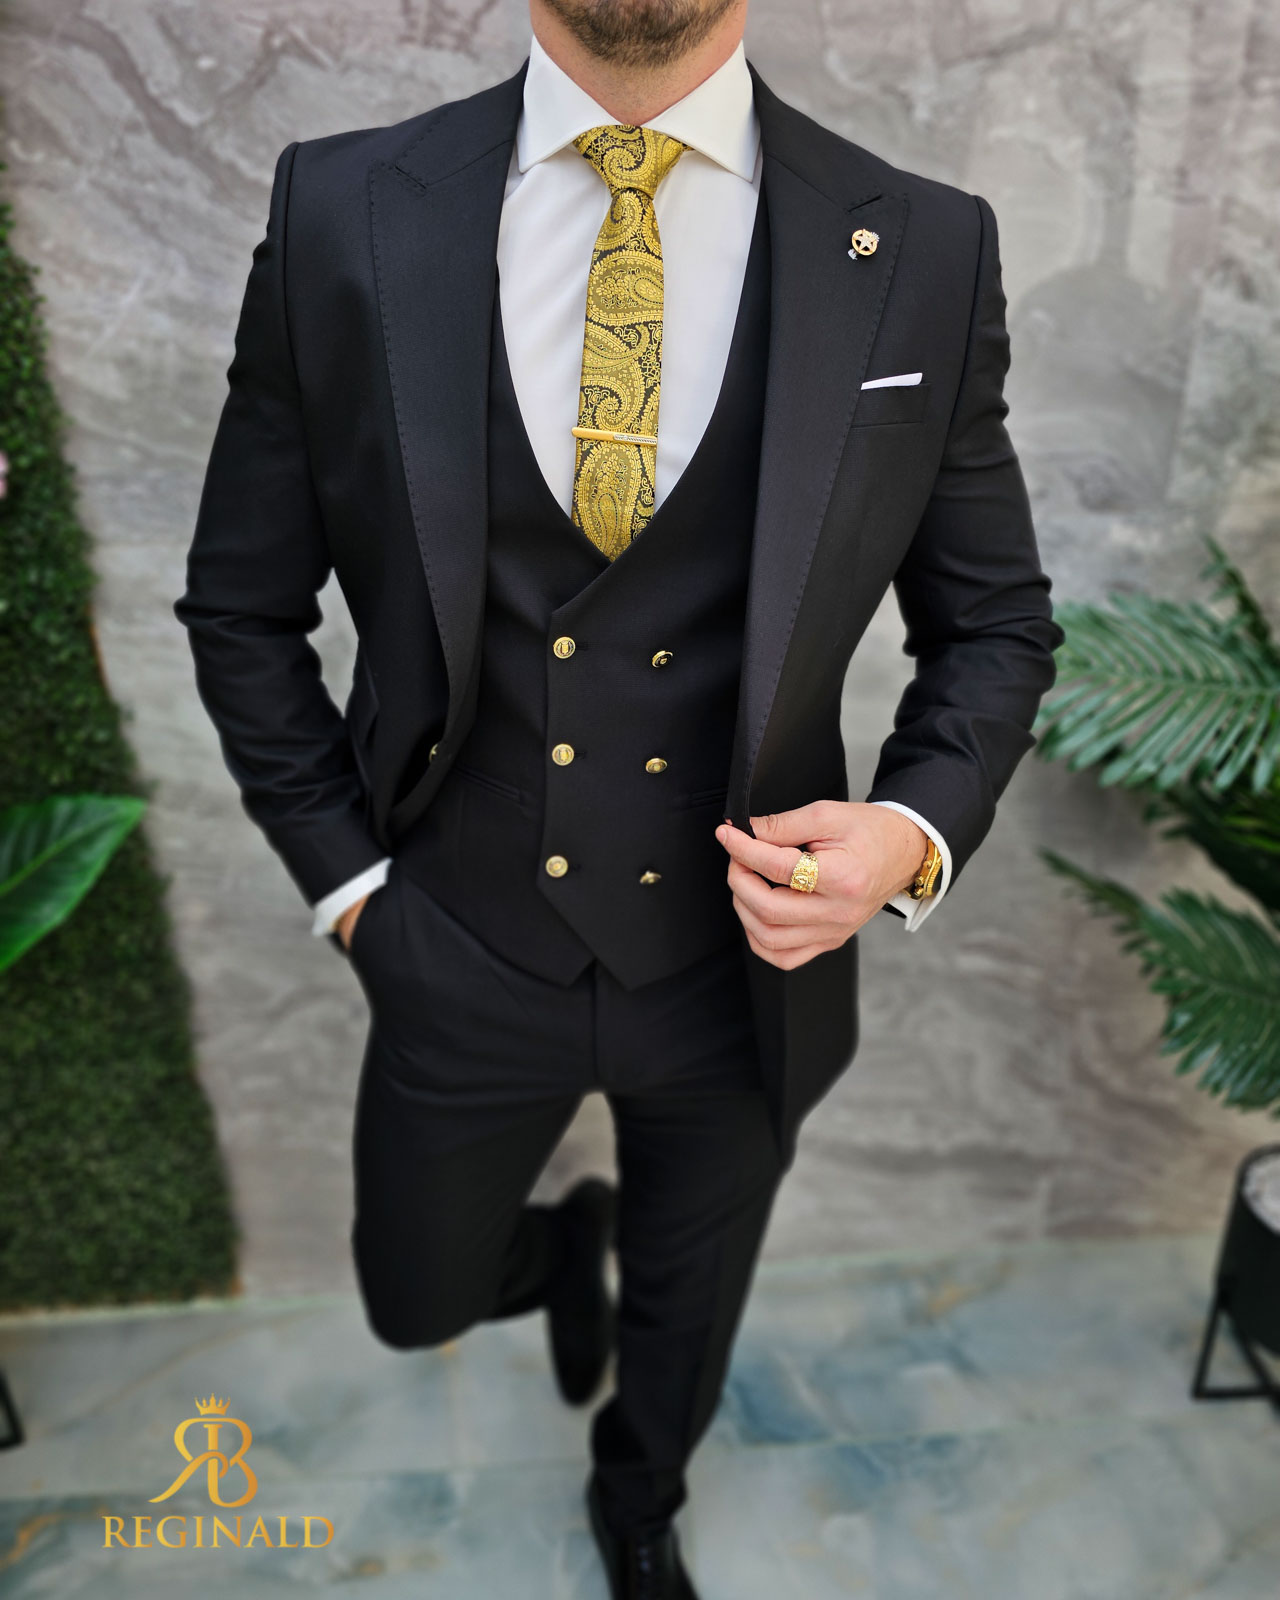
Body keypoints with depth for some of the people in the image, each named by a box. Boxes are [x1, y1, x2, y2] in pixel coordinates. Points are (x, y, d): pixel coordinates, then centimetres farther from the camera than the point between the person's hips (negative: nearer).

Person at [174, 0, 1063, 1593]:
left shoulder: (926, 252, -11)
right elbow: (242, 606, -1)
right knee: (419, 1299, 24)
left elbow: (994, 619, -1)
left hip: (746, 961, 1)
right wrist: (344, 876, -4)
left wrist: (917, 830, -18)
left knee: (683, 1313, 28)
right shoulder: (339, 213, -10)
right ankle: (565, 1242, 61)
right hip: (460, 950, 0)